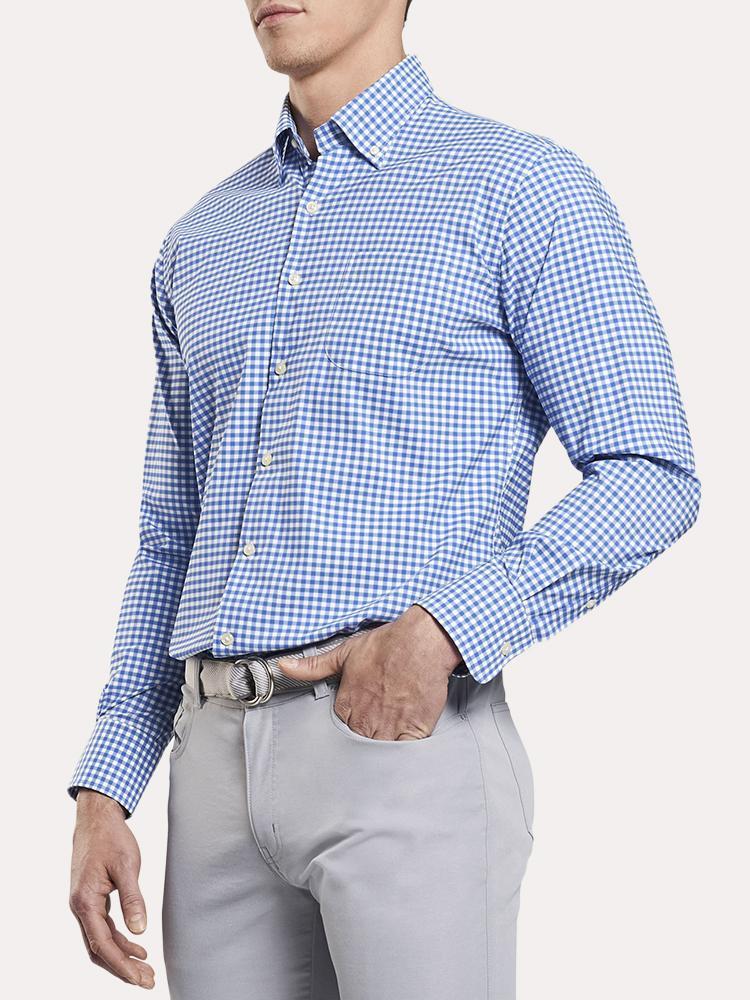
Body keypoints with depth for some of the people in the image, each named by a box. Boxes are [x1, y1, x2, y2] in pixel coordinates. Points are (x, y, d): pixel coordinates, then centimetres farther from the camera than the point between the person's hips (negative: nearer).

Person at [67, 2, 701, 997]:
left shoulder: (525, 188, 0)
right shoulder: (202, 245, 19)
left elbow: (650, 481, -6)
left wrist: (439, 634, -20)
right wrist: (104, 792, 10)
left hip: (411, 753, -6)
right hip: (220, 767, 6)